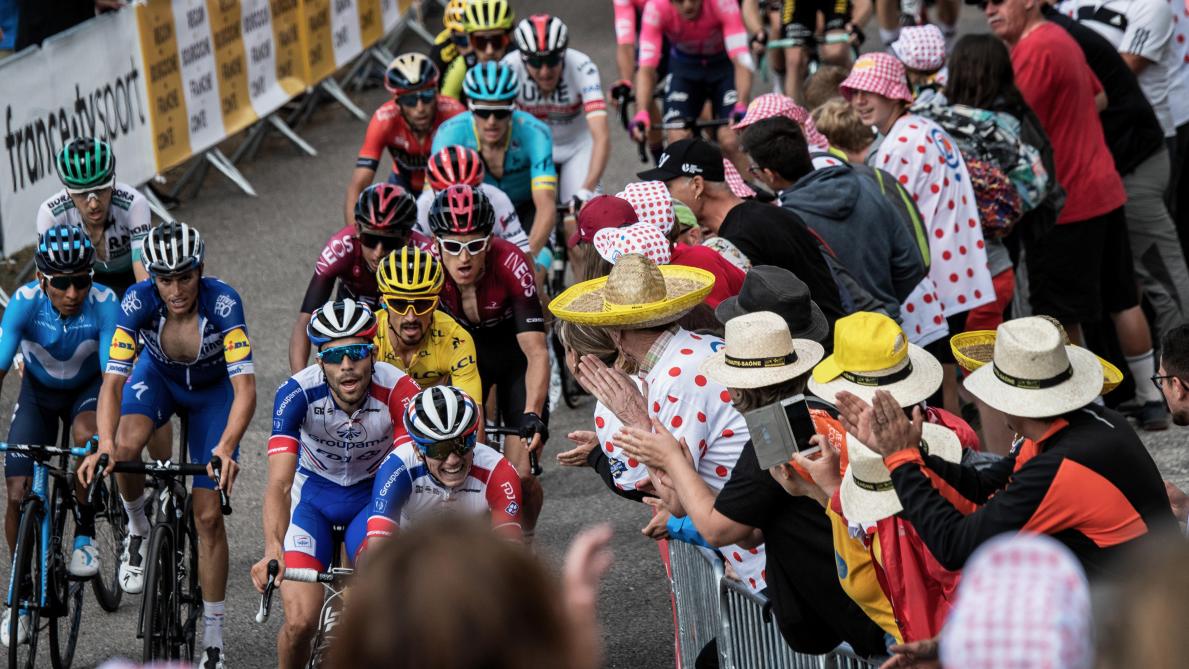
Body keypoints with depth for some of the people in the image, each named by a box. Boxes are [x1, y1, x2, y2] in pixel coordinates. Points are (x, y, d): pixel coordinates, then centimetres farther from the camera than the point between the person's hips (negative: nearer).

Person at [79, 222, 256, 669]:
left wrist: (226, 448, -56)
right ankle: (138, 528, 0)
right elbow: (113, 380, -34)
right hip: (159, 377, 1)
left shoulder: (222, 302, -36)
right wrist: (105, 444, -51)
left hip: (214, 390, -1)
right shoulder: (138, 301, -31)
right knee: (125, 450, -33)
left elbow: (245, 386, -41)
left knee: (208, 515, -7)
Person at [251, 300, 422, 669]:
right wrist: (273, 549, -52)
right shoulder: (297, 393, -28)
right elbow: (279, 482, -35)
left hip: (374, 497, 0)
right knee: (300, 623, -13)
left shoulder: (398, 391, -28)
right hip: (313, 496, 0)